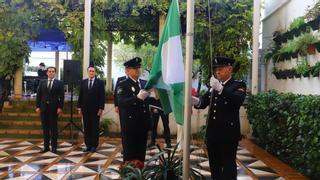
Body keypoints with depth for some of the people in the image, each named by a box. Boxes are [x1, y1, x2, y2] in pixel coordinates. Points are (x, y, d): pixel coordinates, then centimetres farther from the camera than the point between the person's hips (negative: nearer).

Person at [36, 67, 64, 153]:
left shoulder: (59, 83, 2)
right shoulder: (42, 82, 11)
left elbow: (62, 96, -3)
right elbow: (38, 95, 9)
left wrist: (60, 107, -10)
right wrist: (38, 106, 1)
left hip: (54, 108, -3)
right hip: (44, 107, 3)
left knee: (54, 127, 2)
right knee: (45, 127, 5)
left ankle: (54, 147, 7)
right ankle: (46, 146, 11)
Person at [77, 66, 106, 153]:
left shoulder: (100, 82, -1)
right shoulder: (83, 82, 9)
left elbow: (102, 96, -5)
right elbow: (80, 95, 9)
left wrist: (101, 108, -10)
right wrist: (79, 107, 5)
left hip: (95, 109, -3)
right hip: (85, 109, 3)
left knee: (95, 128, 4)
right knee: (86, 128, 6)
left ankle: (94, 146, 12)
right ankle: (88, 145, 13)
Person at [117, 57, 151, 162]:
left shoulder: (145, 83, 13)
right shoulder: (123, 85, -4)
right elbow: (121, 102, -19)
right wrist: (138, 97, -29)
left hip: (143, 123, 5)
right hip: (130, 124, -5)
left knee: (141, 152, 12)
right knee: (129, 153, 2)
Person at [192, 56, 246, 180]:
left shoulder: (238, 85, -3)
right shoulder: (213, 85, 13)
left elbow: (238, 101, -23)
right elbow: (204, 102, 7)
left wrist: (220, 88, -33)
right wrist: (196, 101, -16)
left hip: (228, 134, -5)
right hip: (212, 134, 6)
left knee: (228, 167, 3)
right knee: (214, 166, 16)